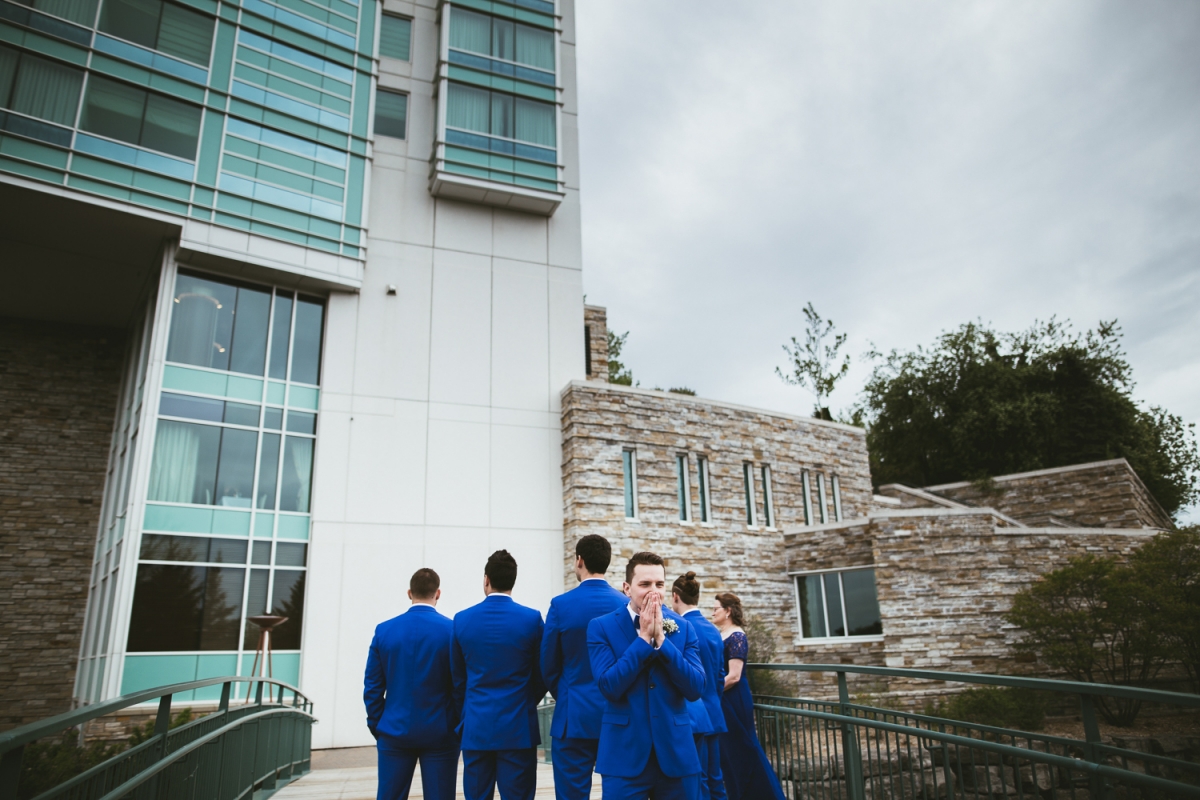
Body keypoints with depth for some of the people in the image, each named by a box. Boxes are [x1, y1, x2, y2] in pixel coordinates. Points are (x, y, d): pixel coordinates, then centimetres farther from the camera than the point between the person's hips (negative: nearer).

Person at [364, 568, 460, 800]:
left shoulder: (384, 630, -1)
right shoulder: (453, 630, -7)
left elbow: (372, 687, 2)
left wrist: (377, 727, 12)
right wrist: (461, 729, 6)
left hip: (394, 732, 2)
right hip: (440, 733, -2)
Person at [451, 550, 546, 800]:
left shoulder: (462, 620, -2)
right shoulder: (531, 619, -8)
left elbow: (457, 678, 7)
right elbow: (542, 675, 1)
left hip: (476, 727, 2)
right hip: (518, 727, -2)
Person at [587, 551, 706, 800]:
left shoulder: (683, 628, 3)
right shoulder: (601, 627, -5)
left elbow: (695, 689, -6)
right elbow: (609, 686, -15)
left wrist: (660, 638, -15)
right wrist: (644, 637, -17)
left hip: (677, 752, 3)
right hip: (624, 755, -2)